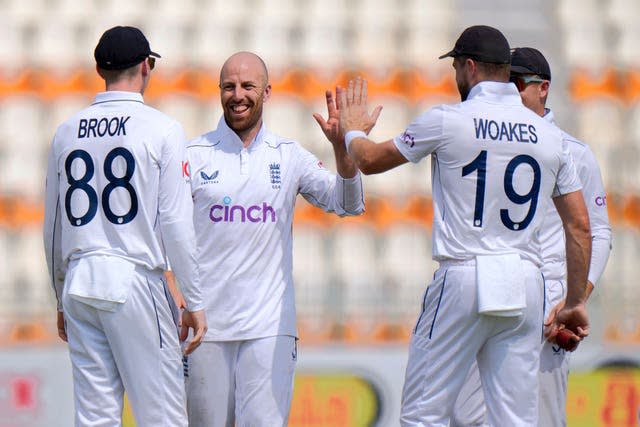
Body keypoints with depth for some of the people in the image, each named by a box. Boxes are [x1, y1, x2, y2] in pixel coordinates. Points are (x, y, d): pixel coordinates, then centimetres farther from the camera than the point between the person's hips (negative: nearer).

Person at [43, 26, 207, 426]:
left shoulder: (67, 131, 10)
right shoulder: (161, 129, -4)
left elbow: (52, 227, 15)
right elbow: (176, 222, -8)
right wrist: (195, 301, -3)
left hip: (79, 283, 5)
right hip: (135, 279, -5)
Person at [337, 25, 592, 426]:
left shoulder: (448, 121, -3)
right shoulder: (550, 135, 8)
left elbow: (370, 160, 10)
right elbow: (580, 225, 9)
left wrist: (352, 129, 32)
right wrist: (576, 302, 16)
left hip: (463, 278, -4)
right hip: (526, 285, 4)